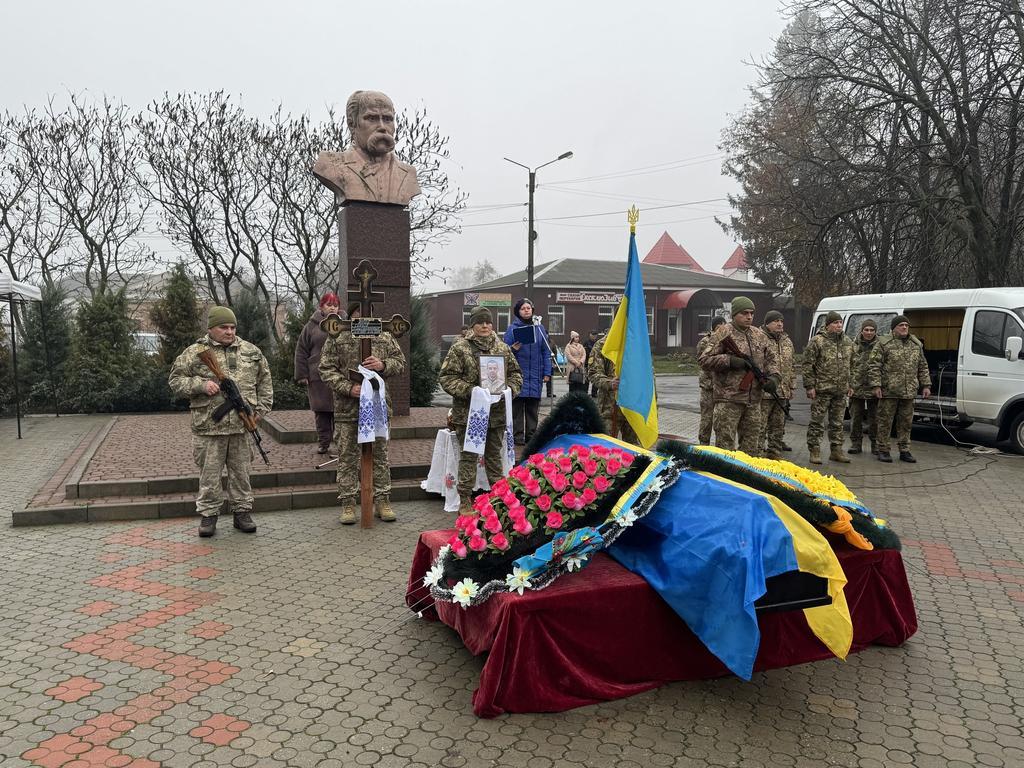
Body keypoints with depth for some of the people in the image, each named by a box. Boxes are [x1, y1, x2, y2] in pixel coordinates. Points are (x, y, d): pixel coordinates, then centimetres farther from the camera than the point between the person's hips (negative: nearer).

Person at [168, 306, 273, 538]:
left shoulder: (251, 351, 9)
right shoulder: (194, 353, 1)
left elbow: (264, 380, 16)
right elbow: (175, 380, 2)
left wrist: (262, 408, 8)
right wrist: (200, 384, -14)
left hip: (242, 425, 2)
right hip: (209, 426, -2)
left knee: (241, 471, 10)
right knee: (210, 473, 5)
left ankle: (242, 512, 21)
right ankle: (208, 514, 18)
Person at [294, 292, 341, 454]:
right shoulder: (312, 325, 7)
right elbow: (301, 351, 6)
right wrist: (302, 375, 0)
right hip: (318, 377, 0)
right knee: (321, 411, 5)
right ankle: (324, 443, 16)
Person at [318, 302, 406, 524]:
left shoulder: (384, 337, 7)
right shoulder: (337, 339, 0)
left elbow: (400, 362, 9)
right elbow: (326, 370, -4)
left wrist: (383, 365, -13)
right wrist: (348, 388, -18)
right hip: (347, 408, -2)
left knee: (380, 456, 10)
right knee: (347, 458, 5)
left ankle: (382, 501, 21)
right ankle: (348, 503, 16)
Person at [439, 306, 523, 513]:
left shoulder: (503, 348, 9)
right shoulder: (459, 348, -3)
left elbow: (516, 373, 15)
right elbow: (447, 378, -7)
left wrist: (510, 388, -5)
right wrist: (469, 390, -19)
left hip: (497, 413, 4)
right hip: (468, 413, -4)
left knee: (494, 456, 14)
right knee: (469, 456, 2)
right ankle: (465, 500, 10)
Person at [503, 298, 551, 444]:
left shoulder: (539, 328, 9)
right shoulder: (512, 329, 0)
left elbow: (546, 352, 10)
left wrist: (547, 372, 4)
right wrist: (513, 349, -21)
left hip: (535, 376, 3)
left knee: (533, 408, 9)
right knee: (517, 407, -1)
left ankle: (531, 434, 17)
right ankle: (518, 435, 6)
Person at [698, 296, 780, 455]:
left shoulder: (759, 334, 14)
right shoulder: (724, 333, -5)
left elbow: (771, 358, 20)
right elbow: (704, 360, -9)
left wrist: (773, 376, 1)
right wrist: (730, 361, -19)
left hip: (754, 400, 6)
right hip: (728, 399, -6)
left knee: (751, 445, 13)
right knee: (725, 443, -5)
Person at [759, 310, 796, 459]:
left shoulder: (787, 341, 17)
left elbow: (791, 366, 24)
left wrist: (791, 387, 20)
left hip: (782, 392, 8)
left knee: (778, 425, 13)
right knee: (760, 425, -6)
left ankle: (775, 452, 23)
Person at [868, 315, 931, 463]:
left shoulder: (916, 344, 13)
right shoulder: (884, 343, -4)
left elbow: (923, 366, 19)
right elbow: (874, 365, -7)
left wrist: (926, 385, 13)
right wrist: (876, 385, -14)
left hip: (909, 391, 5)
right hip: (889, 390, -5)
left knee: (906, 422, 11)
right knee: (885, 421, 0)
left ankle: (904, 451, 21)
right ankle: (883, 450, 9)